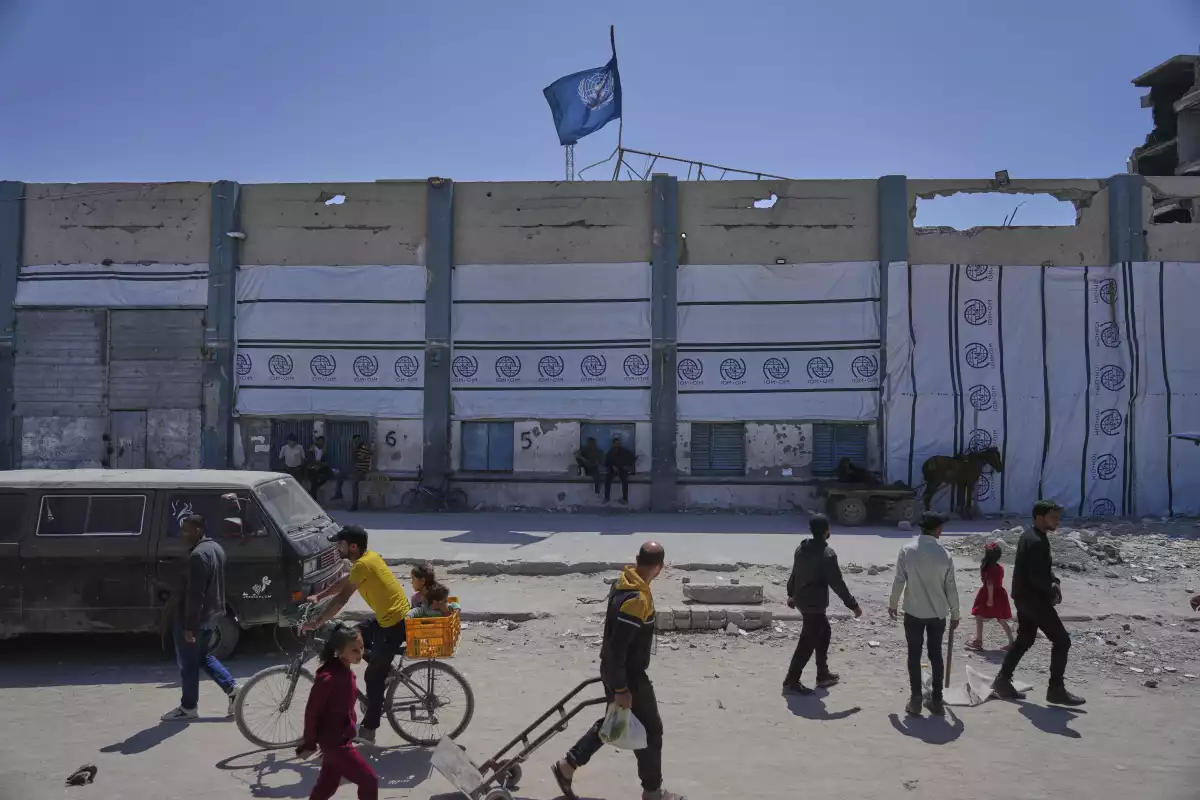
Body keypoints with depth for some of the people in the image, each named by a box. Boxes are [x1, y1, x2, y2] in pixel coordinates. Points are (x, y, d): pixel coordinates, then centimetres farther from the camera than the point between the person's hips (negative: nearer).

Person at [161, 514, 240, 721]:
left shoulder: (197, 556, -24)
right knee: (204, 657, 22)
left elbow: (195, 595, -25)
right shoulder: (215, 548, 7)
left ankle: (188, 707, 19)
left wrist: (189, 626, -21)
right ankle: (232, 688, 17)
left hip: (195, 618, -9)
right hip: (211, 614, 9)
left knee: (188, 663, 6)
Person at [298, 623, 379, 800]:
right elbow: (312, 712, -20)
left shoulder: (345, 671, 2)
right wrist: (309, 744, -11)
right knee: (369, 780, -4)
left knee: (327, 785, 21)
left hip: (341, 738, 9)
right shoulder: (328, 677, -27)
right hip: (334, 742, -9)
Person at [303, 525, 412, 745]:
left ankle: (368, 731, 12)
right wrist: (318, 597, 17)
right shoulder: (369, 556, 8)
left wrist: (316, 623, -14)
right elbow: (343, 582, 21)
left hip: (395, 624, -9)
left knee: (373, 677, 2)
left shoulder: (362, 564, -20)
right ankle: (382, 669, 30)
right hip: (392, 616, 9)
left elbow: (341, 599, -20)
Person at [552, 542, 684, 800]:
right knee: (650, 730, 9)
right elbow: (617, 647, -29)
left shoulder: (624, 582, 0)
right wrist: (621, 689, -22)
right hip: (628, 676, -9)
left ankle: (567, 766, 28)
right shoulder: (636, 599, -30)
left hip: (616, 670, 9)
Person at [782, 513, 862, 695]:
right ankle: (791, 682, 4)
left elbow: (794, 573, 15)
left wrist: (791, 594, 29)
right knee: (808, 643, 0)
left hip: (802, 600, 9)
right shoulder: (827, 554, -20)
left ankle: (823, 675, 31)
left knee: (824, 632, 23)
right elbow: (837, 583, -18)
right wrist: (853, 605, -10)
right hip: (814, 604, -9)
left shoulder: (801, 548, 5)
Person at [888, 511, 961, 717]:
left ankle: (915, 700, 9)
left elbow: (899, 581, -8)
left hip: (914, 612, -1)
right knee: (936, 655, 13)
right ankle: (936, 700, 18)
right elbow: (950, 587, -3)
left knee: (914, 655, 8)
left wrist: (893, 604, 7)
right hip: (938, 613, 1)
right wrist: (955, 614, 10)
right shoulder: (945, 554, -7)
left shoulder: (907, 550, -10)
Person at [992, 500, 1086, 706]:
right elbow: (1036, 577, -26)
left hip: (1024, 596, 10)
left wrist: (1054, 582, 2)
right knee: (1062, 640, -1)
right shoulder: (1037, 541, -22)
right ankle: (1056, 689, 5)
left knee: (1024, 640, 18)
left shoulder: (1029, 536, 11)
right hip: (1034, 599, -10)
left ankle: (1003, 681, 21)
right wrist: (1053, 591, -9)